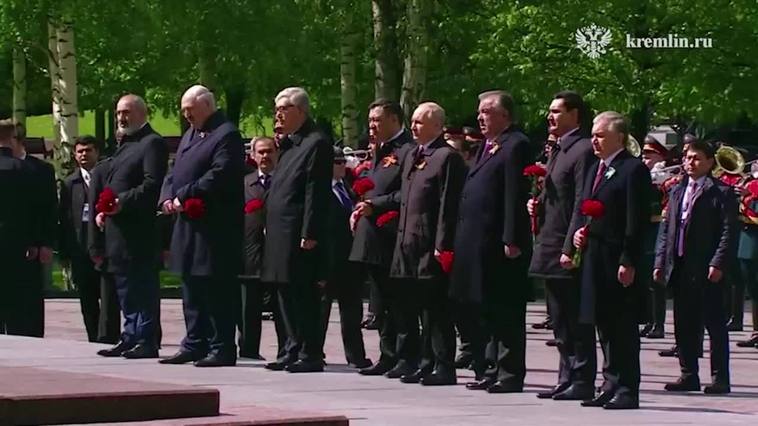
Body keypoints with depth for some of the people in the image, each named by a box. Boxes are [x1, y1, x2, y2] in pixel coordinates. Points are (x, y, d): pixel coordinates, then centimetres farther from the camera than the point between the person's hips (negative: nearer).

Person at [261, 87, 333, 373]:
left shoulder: (316, 143, -10)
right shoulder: (288, 144, 18)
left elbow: (316, 192, -16)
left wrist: (309, 234, -19)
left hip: (299, 234, -9)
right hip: (280, 233, 9)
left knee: (303, 293, -7)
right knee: (286, 293, 12)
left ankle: (310, 354, -3)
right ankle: (294, 349, 19)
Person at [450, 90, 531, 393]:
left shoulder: (515, 145, -10)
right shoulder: (487, 146, 19)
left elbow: (515, 196, -17)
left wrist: (511, 241, -21)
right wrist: (461, 239, 16)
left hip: (501, 246, -10)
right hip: (478, 245, 10)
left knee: (506, 314, -4)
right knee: (483, 311, 12)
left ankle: (510, 375, 0)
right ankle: (491, 371, 19)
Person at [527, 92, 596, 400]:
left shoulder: (583, 150, -12)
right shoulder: (556, 150, 18)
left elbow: (582, 204, -18)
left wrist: (570, 249, -20)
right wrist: (538, 206, 7)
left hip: (568, 251, -10)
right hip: (550, 249, 10)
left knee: (577, 323, -5)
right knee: (560, 324, 13)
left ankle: (582, 382, -2)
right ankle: (567, 379, 18)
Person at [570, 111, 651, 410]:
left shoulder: (634, 170, -9)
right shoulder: (595, 169, 17)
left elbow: (636, 220, -14)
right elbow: (581, 207, 22)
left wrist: (628, 262, -18)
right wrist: (577, 231, 1)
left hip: (619, 262, -8)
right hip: (594, 259, 8)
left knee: (624, 327, -4)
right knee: (604, 326, 12)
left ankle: (627, 389, 0)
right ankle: (611, 385, 19)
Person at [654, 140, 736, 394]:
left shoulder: (722, 193, -3)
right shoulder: (677, 192, 16)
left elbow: (729, 232, -10)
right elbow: (666, 229, 17)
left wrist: (718, 264, -18)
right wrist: (660, 262, 9)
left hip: (706, 270, -6)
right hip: (680, 268, 6)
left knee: (715, 324, -2)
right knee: (684, 325, 9)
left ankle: (720, 379, 1)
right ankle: (689, 375, 15)